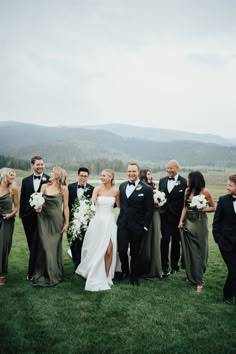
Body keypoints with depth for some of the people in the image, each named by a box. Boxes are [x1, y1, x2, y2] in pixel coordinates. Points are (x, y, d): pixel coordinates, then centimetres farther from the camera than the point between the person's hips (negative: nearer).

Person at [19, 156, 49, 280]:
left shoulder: (49, 180, -4)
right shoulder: (26, 181, 9)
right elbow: (22, 199, 10)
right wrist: (22, 214, 6)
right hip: (28, 217, 4)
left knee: (36, 245, -4)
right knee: (32, 245, 14)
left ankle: (31, 272, 4)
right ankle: (37, 269, 30)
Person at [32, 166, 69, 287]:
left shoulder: (63, 189, -3)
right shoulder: (44, 186, 5)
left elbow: (66, 207, -3)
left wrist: (67, 223, -6)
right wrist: (38, 207, -10)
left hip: (56, 220, -2)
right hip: (43, 219, 2)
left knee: (54, 246, 6)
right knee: (44, 246, 2)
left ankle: (54, 275, 20)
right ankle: (42, 274, 16)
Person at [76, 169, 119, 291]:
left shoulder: (115, 191, 4)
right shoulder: (97, 189, -4)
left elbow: (119, 205, 17)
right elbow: (91, 203, -17)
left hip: (110, 222, 2)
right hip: (98, 221, -2)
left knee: (109, 251, -3)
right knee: (97, 251, 5)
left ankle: (106, 277, 15)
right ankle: (97, 278, 24)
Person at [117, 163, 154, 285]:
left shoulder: (146, 189, -7)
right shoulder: (122, 186, 7)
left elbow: (149, 210, -7)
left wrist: (145, 226, -10)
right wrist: (121, 218, 6)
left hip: (137, 226, -3)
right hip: (123, 224, 3)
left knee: (135, 253, 9)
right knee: (121, 250, 2)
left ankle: (134, 277, 28)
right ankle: (125, 272, 30)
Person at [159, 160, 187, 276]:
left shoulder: (184, 182, -6)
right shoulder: (162, 180, 8)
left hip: (177, 216, -2)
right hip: (165, 215, 2)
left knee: (176, 241, 11)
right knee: (165, 240, -4)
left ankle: (174, 266, 25)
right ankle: (164, 267, 4)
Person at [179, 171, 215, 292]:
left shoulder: (205, 192, -11)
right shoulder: (187, 190, 3)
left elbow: (213, 208, -1)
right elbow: (185, 207, 8)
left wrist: (204, 209, -20)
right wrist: (181, 221, -2)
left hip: (199, 223, -4)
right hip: (187, 223, 5)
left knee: (199, 251, 4)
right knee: (188, 250, 11)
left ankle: (198, 281, 13)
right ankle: (191, 277, 28)